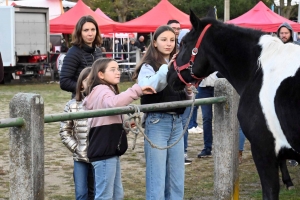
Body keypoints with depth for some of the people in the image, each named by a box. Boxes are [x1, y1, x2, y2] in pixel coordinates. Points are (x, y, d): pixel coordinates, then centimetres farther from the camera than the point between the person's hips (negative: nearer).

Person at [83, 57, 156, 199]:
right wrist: (137, 90, -37)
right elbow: (113, 103, -36)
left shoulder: (106, 90, 21)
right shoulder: (102, 90, -13)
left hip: (109, 150, 11)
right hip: (103, 151, -11)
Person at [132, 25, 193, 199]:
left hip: (177, 122, 6)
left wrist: (189, 92, -2)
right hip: (157, 122, -6)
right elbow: (146, 87, -26)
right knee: (157, 178, -4)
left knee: (177, 179, 10)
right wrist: (166, 69, -36)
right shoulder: (148, 66, -4)